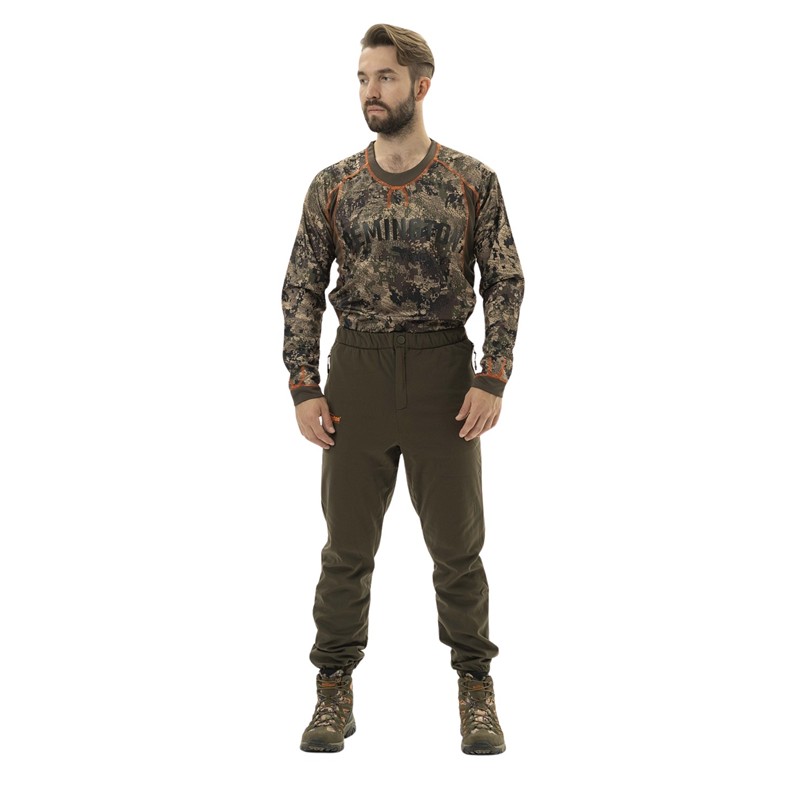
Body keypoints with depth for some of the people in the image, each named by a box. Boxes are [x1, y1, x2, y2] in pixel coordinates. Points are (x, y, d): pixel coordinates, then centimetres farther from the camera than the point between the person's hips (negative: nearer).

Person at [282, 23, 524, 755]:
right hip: (356, 372, 2)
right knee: (347, 544, 7)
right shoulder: (333, 186, 3)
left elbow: (506, 283, -1)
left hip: (444, 373, -1)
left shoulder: (474, 181, -2)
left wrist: (494, 380, -10)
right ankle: (336, 694, 20)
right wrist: (304, 388, -3)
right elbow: (302, 290, 5)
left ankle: (476, 693, 20)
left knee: (458, 543, 5)